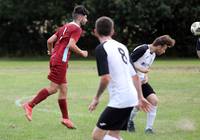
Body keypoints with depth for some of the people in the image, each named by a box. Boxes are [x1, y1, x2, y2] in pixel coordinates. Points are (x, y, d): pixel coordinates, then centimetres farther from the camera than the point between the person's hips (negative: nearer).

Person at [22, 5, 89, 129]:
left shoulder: (65, 27, 19)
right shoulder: (77, 28, -7)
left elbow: (50, 41, 16)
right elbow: (71, 45, -20)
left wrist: (51, 52, 33)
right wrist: (82, 53, -5)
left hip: (55, 59, 10)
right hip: (61, 61, -10)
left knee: (63, 88, 11)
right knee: (53, 88, -8)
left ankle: (65, 118, 14)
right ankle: (30, 105, -8)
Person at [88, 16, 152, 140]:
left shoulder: (101, 48, -9)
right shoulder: (122, 46, 15)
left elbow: (105, 78, -18)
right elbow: (135, 75, 18)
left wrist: (96, 98, -5)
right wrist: (140, 97, 26)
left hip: (119, 100, -8)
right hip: (131, 98, 8)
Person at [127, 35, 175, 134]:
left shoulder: (153, 54, 11)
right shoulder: (142, 49, -19)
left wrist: (146, 76, 3)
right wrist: (140, 69, -25)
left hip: (142, 81, 9)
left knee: (154, 100, -7)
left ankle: (149, 128, 2)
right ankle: (129, 121, 14)